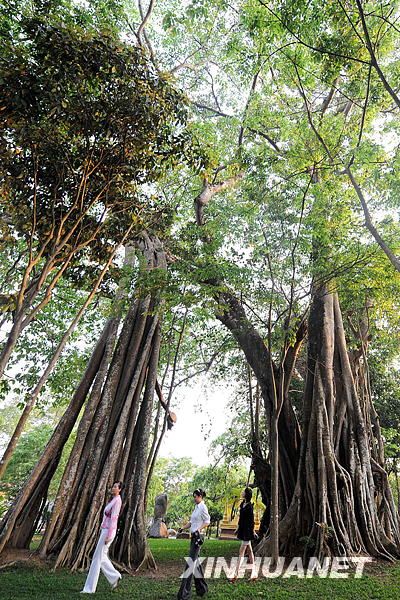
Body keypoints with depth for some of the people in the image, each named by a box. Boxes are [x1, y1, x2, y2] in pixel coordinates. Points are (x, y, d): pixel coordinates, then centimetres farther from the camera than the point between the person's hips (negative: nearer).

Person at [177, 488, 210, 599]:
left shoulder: (203, 507, -12)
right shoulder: (196, 507, 14)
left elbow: (207, 522, -15)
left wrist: (198, 529, -26)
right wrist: (183, 528, 7)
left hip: (198, 536, -9)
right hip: (193, 536, 9)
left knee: (190, 563, -8)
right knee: (195, 562, 15)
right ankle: (202, 588, 27)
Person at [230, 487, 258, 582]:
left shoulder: (249, 506, -17)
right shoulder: (242, 504, 9)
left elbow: (251, 520, -17)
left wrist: (253, 531, -16)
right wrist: (238, 528, 19)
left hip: (247, 530, -9)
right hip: (242, 529, 9)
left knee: (241, 552, -5)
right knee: (249, 551, 15)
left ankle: (236, 574, -2)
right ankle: (253, 573, 23)